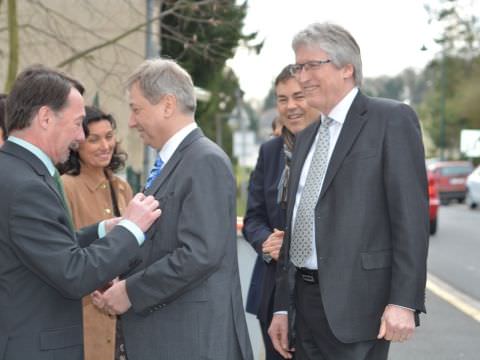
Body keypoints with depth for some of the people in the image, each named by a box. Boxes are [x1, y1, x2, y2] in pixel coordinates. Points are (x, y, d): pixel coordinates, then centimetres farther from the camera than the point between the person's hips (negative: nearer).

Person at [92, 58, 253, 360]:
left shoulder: (206, 161, -14)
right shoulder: (171, 162, 13)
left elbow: (200, 253, -22)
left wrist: (131, 292, -15)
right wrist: (122, 285, 0)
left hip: (196, 336, -8)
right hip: (165, 330, 8)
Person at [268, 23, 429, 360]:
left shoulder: (392, 120, -5)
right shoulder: (307, 138, 17)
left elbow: (411, 216, -11)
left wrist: (404, 302, -17)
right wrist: (282, 306, 15)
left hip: (356, 303, -7)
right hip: (306, 300, 7)